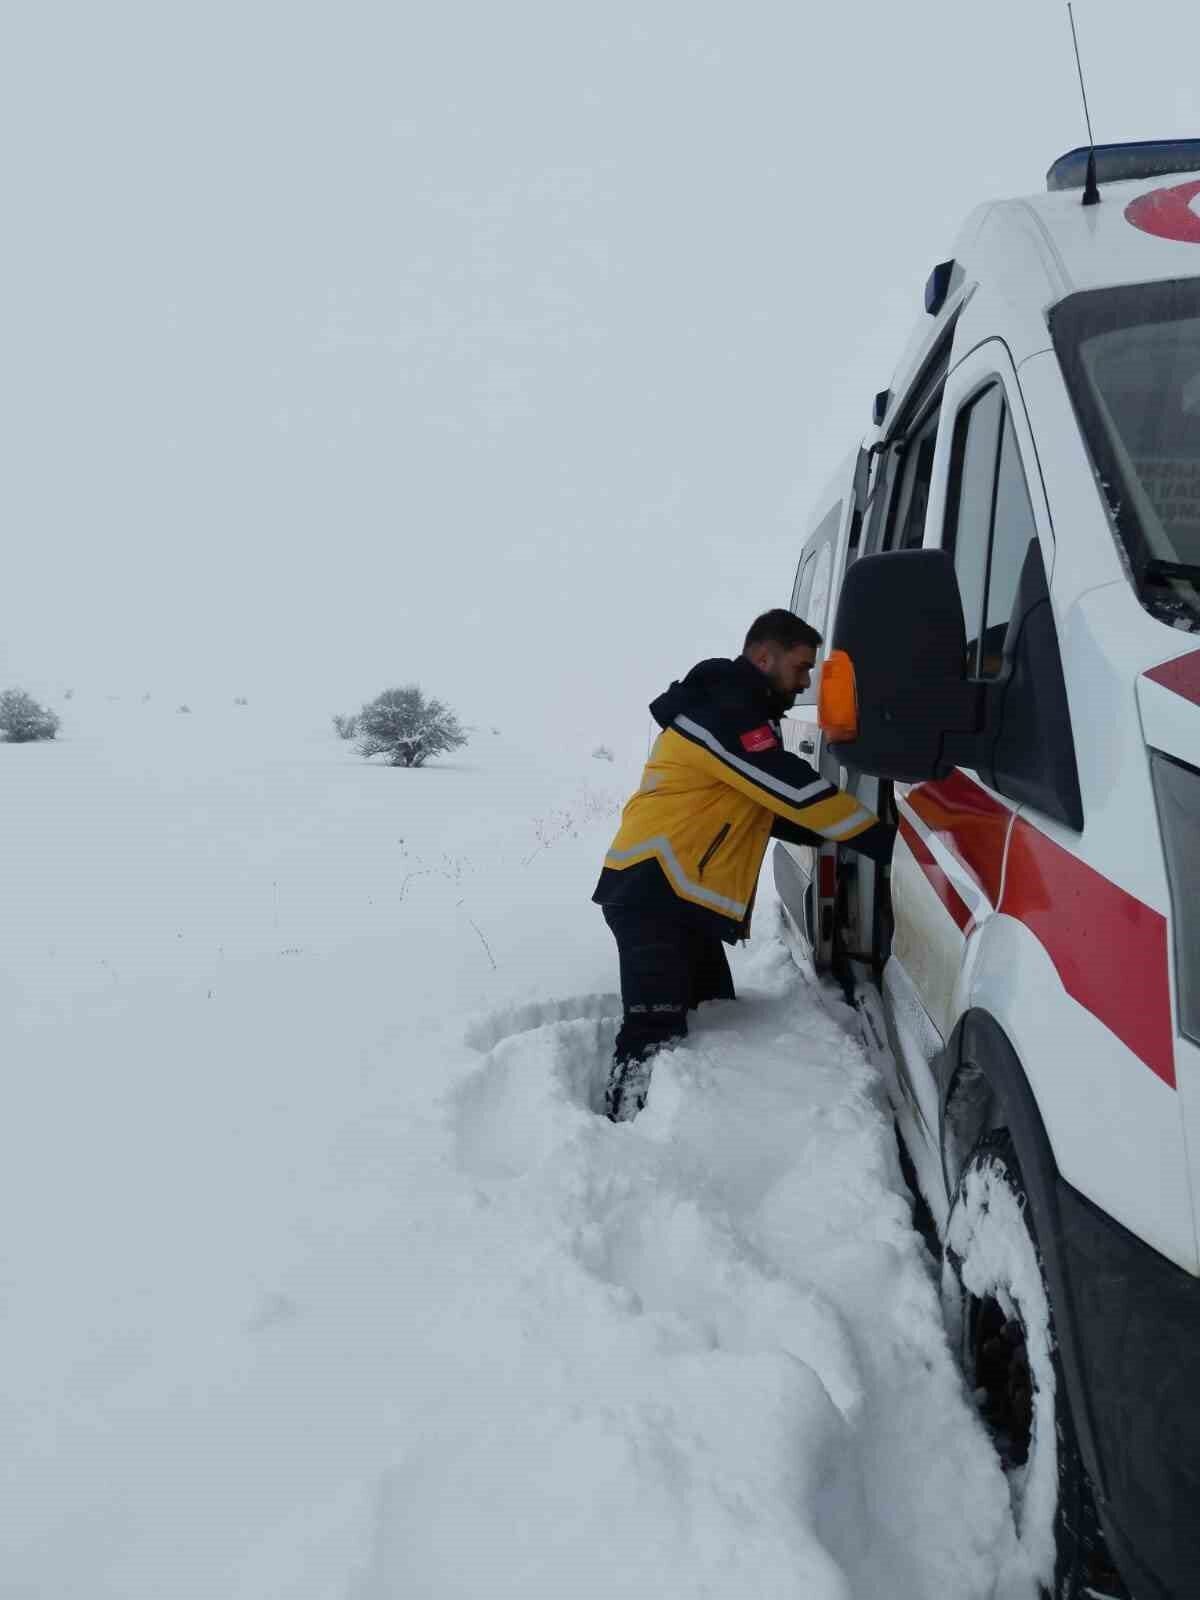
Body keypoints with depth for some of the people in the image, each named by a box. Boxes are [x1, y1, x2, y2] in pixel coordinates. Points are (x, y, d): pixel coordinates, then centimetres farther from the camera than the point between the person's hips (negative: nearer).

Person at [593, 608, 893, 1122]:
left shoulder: (734, 713, 22)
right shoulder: (726, 714, -13)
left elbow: (769, 810, 23)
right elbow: (798, 793, -19)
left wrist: (839, 837, 10)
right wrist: (884, 841, -14)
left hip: (678, 899, 11)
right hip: (653, 896, -11)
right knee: (656, 1033, -17)